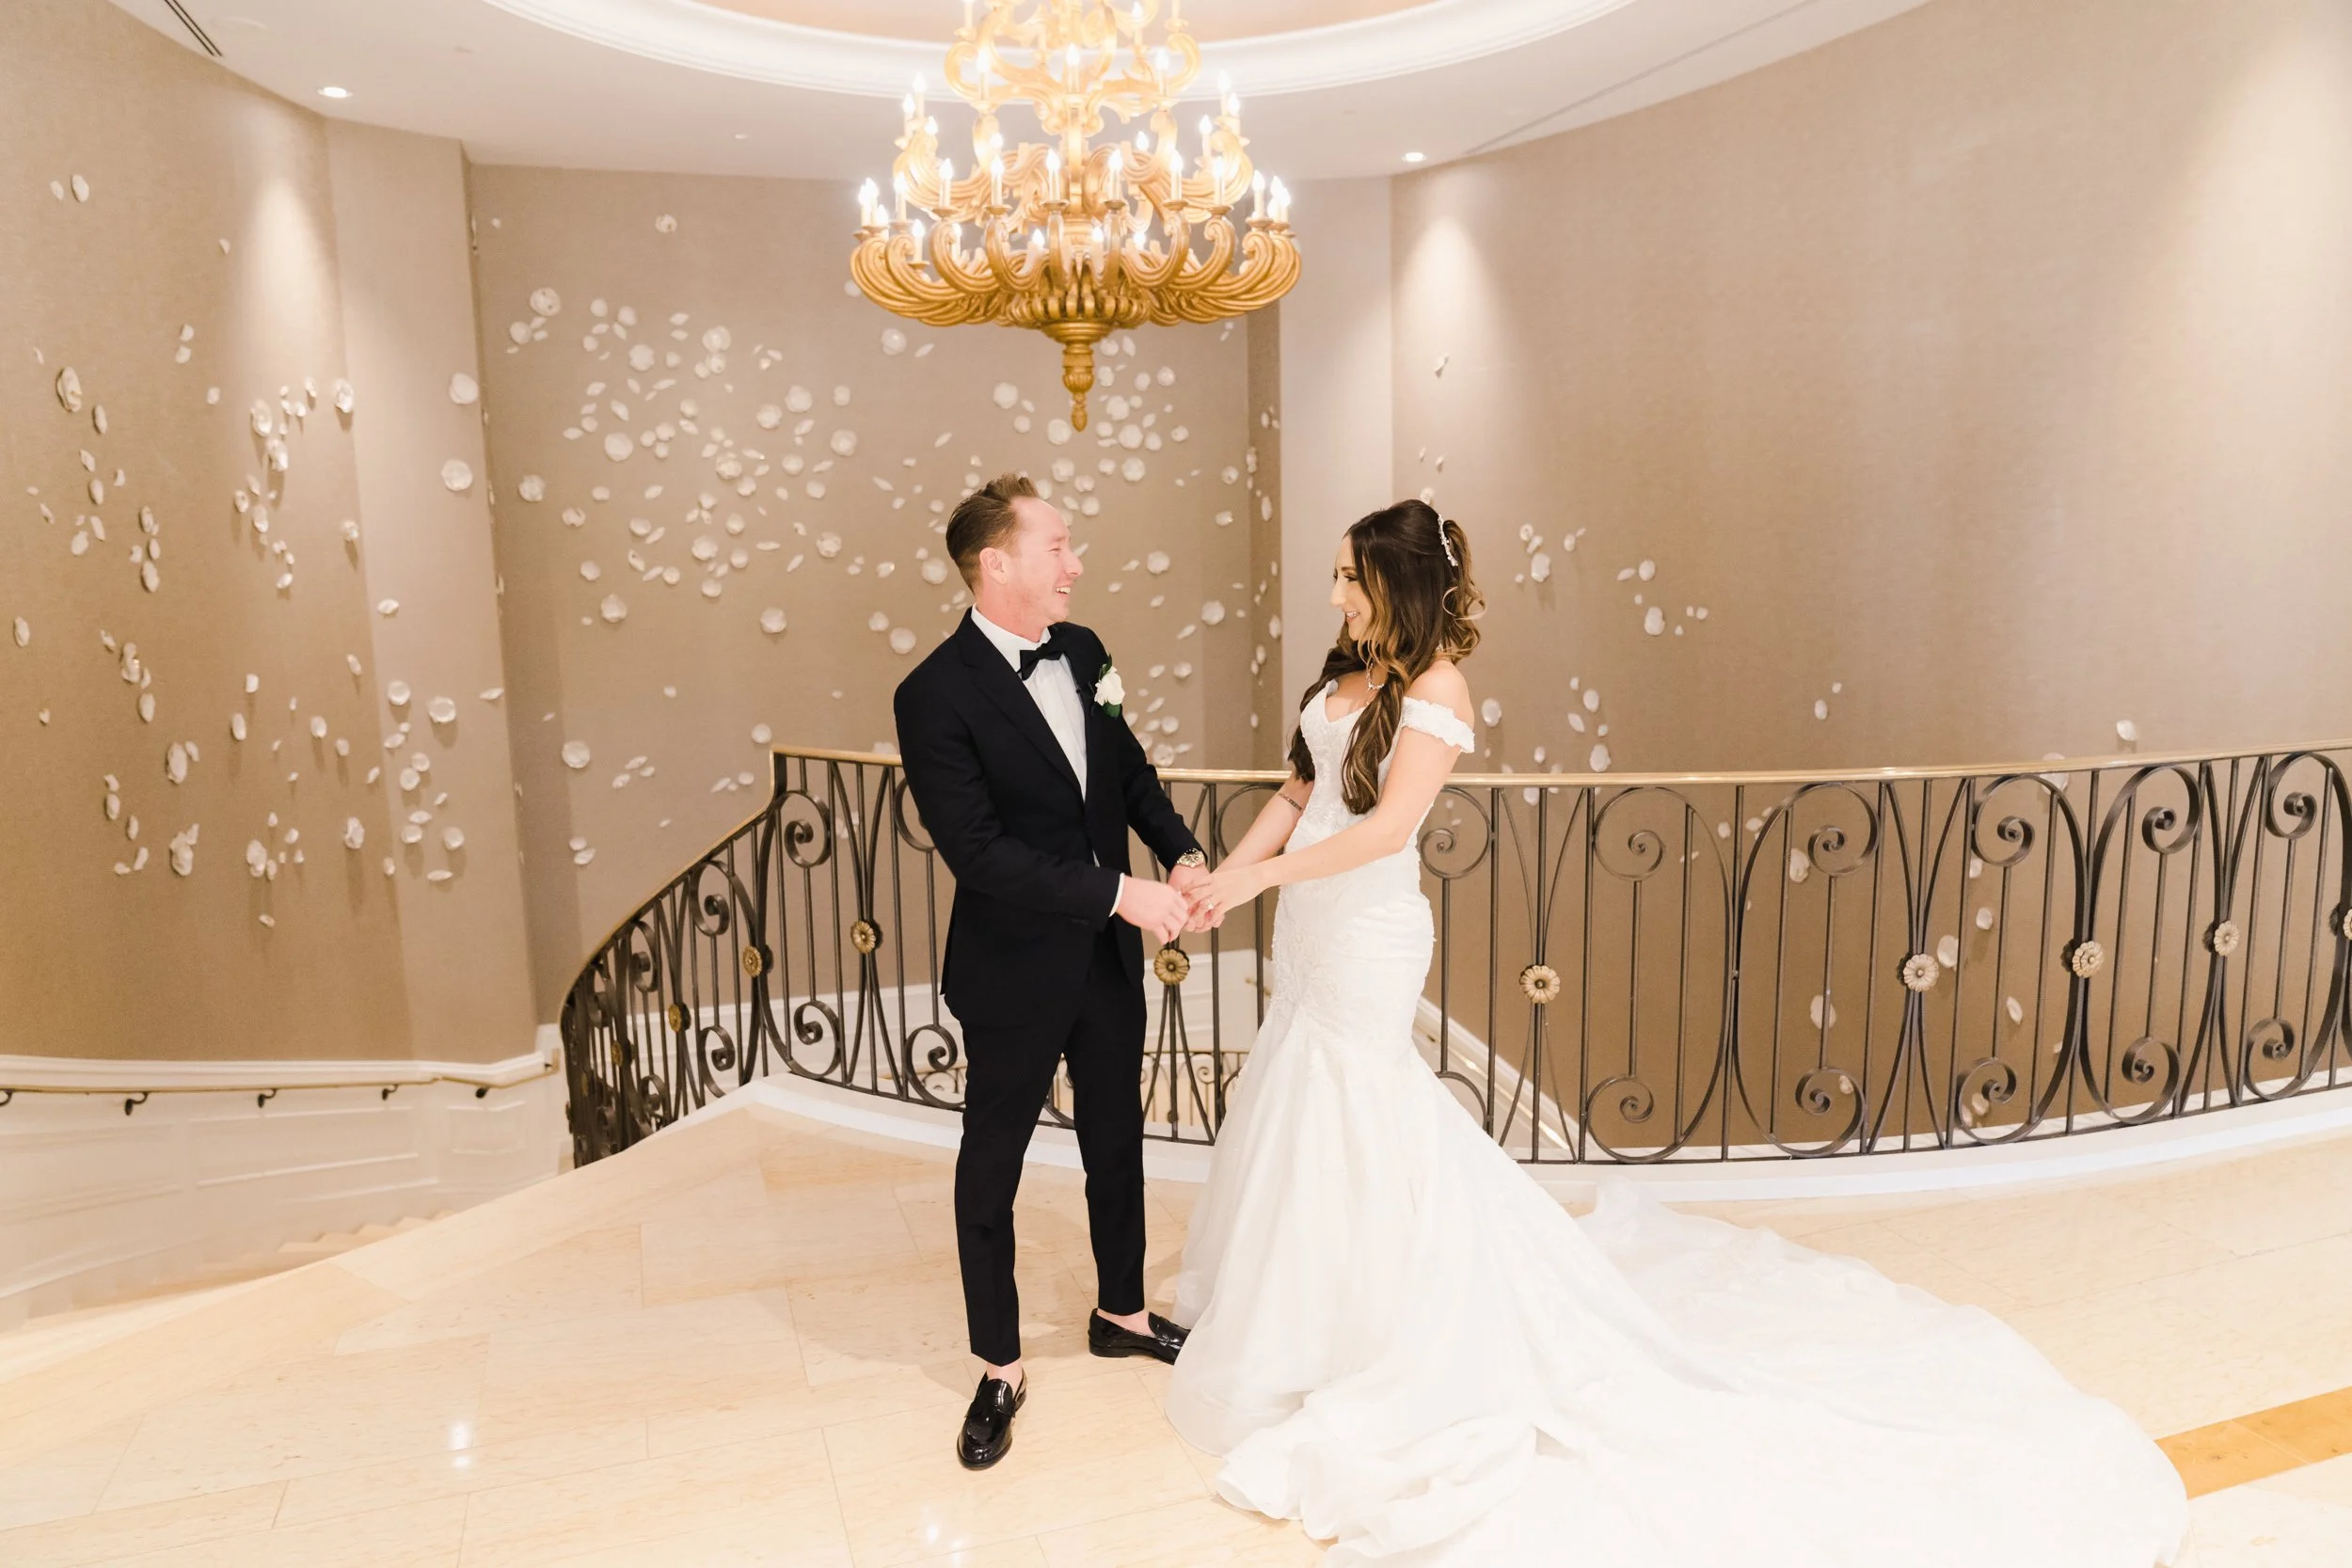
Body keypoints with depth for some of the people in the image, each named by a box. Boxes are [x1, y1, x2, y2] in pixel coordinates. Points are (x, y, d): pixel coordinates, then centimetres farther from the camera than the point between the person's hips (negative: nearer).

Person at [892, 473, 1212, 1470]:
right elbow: (979, 852, -26)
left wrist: (1181, 851, -7)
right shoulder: (937, 696, -21)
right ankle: (999, 1368, 33)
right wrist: (1120, 892, -26)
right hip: (1015, 974, -6)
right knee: (991, 1167, 12)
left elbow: (1129, 768, 10)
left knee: (1116, 1140, 22)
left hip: (1108, 957, 7)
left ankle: (1122, 1314, 45)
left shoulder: (1081, 651, 0)